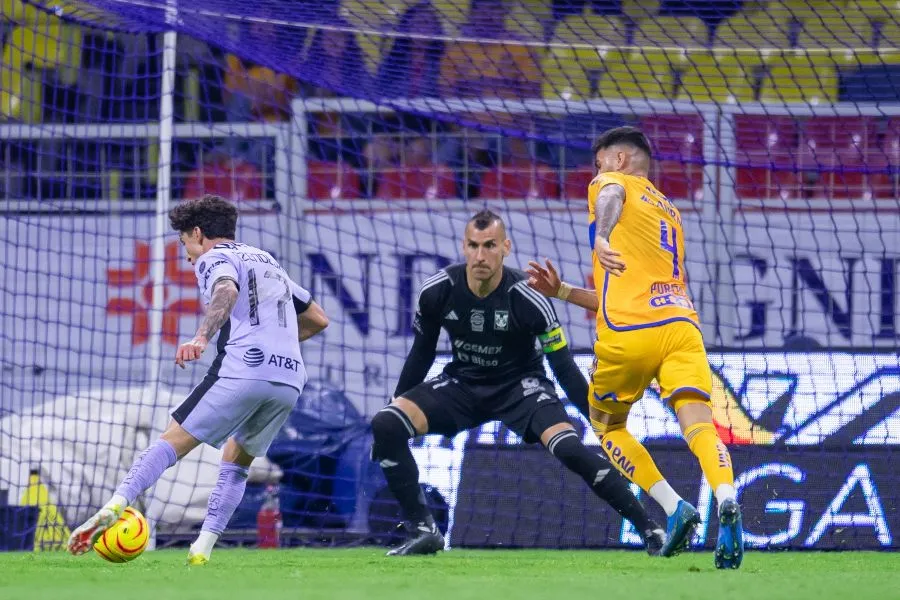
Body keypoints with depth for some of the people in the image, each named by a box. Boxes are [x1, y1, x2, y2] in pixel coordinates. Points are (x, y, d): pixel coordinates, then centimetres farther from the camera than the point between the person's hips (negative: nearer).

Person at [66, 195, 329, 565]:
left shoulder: (214, 259, 8)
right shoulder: (268, 262, 31)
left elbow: (227, 290, -18)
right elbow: (318, 319, 36)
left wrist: (202, 337, -31)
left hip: (242, 370, -7)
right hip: (290, 379, 7)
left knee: (173, 441, -5)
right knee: (236, 462, 20)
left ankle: (115, 505, -21)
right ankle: (203, 548, 7)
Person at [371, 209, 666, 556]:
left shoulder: (527, 300, -23)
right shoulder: (437, 292, -15)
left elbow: (564, 367, -14)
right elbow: (421, 355, 4)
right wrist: (396, 406, 9)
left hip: (519, 386, -3)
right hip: (462, 385, 4)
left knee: (569, 448, -29)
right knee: (385, 425, -18)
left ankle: (649, 530, -18)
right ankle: (422, 531, -8)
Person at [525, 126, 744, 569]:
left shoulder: (611, 183, 15)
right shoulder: (670, 213, 34)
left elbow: (612, 193, -14)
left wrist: (601, 238, -28)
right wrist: (561, 292, 39)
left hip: (629, 334, -5)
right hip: (681, 324, 5)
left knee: (607, 424, 17)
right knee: (698, 423, -12)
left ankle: (674, 508, 1)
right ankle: (726, 502, -42)